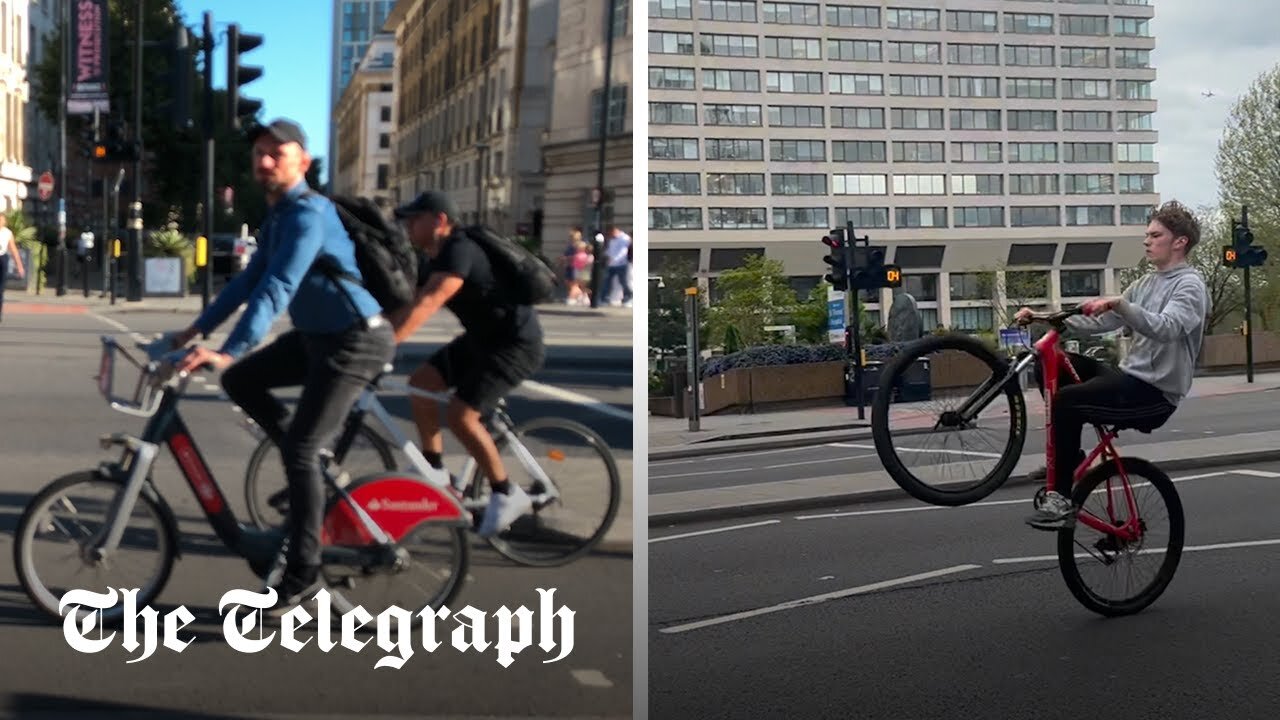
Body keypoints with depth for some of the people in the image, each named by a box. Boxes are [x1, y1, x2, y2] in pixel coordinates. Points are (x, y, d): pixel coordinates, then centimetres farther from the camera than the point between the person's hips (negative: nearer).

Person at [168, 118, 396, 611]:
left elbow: (277, 288, -30)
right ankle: (311, 464, 18)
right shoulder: (275, 217, 11)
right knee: (240, 382, 8)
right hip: (317, 333, 10)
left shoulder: (308, 213, -20)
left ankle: (303, 573, -2)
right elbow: (249, 279, 17)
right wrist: (197, 329, 12)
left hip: (356, 340, -10)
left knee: (300, 450, -11)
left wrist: (228, 350, -37)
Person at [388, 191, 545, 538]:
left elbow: (423, 307, -36)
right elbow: (409, 305, 6)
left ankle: (508, 495, -1)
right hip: (482, 338, 10)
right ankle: (434, 470, 16)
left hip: (516, 342, -10)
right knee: (421, 382, 3)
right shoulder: (435, 260, 6)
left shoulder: (460, 252, -25)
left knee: (461, 415, -17)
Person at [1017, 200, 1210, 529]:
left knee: (1066, 400, -27)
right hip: (1130, 377, 9)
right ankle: (1068, 459, 10)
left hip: (1155, 391, -9)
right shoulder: (1147, 283, 17)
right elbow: (1099, 322, 11)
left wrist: (1119, 304, -42)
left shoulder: (1189, 285, -9)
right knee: (1049, 366, 2)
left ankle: (1063, 499, -20)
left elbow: (1165, 329, -29)